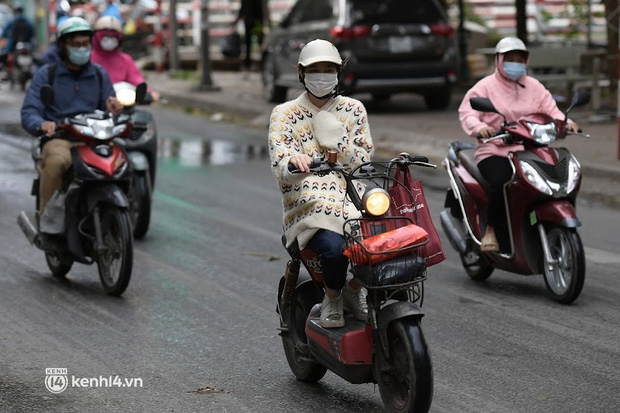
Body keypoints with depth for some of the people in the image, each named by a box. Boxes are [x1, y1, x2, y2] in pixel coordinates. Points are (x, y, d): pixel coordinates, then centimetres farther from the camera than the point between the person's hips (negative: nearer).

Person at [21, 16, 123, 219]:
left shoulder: (100, 75, 18)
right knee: (57, 161, -40)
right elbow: (28, 113, -1)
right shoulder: (46, 74, 8)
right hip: (58, 138, -3)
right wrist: (42, 124, -25)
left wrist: (112, 110, -12)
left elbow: (107, 108, 14)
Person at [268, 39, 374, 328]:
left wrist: (337, 139, -7)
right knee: (335, 247, -35)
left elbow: (365, 164, 10)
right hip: (308, 210, -3)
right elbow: (281, 171, -9)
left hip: (353, 206, 3)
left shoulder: (353, 110, 15)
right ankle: (332, 295, 1)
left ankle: (356, 287, 6)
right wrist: (294, 161, -34)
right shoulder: (284, 114, 6)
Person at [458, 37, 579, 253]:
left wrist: (565, 122, -13)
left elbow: (550, 110, 9)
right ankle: (490, 230, -15)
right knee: (501, 181, -36)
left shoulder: (534, 87, 17)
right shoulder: (485, 87, 3)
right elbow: (467, 113, -9)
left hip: (528, 152, 4)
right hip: (494, 152, -4)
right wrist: (479, 127, -31)